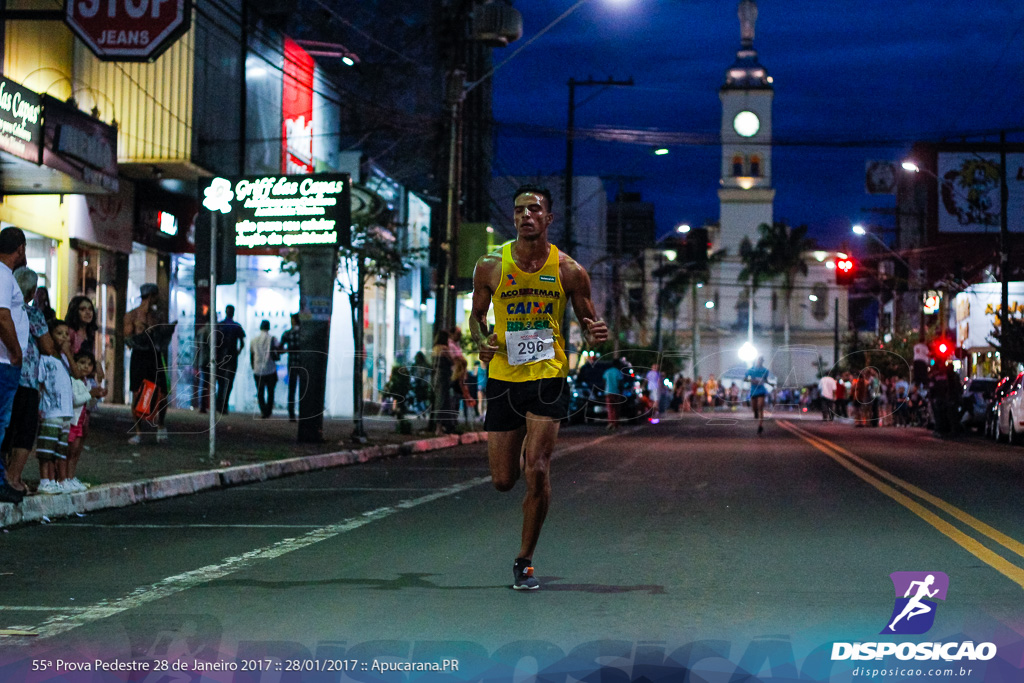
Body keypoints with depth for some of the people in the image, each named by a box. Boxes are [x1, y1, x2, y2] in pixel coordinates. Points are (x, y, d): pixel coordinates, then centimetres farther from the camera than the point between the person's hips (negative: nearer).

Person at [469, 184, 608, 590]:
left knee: (537, 472, -14)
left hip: (549, 377, -2)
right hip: (503, 377, 2)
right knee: (503, 481, 6)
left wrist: (595, 334, -15)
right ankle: (522, 447, 46)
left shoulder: (569, 271, -1)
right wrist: (481, 340, -10)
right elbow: (476, 315, 12)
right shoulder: (491, 266, 0)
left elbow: (586, 321, 9)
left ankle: (524, 561, 3)